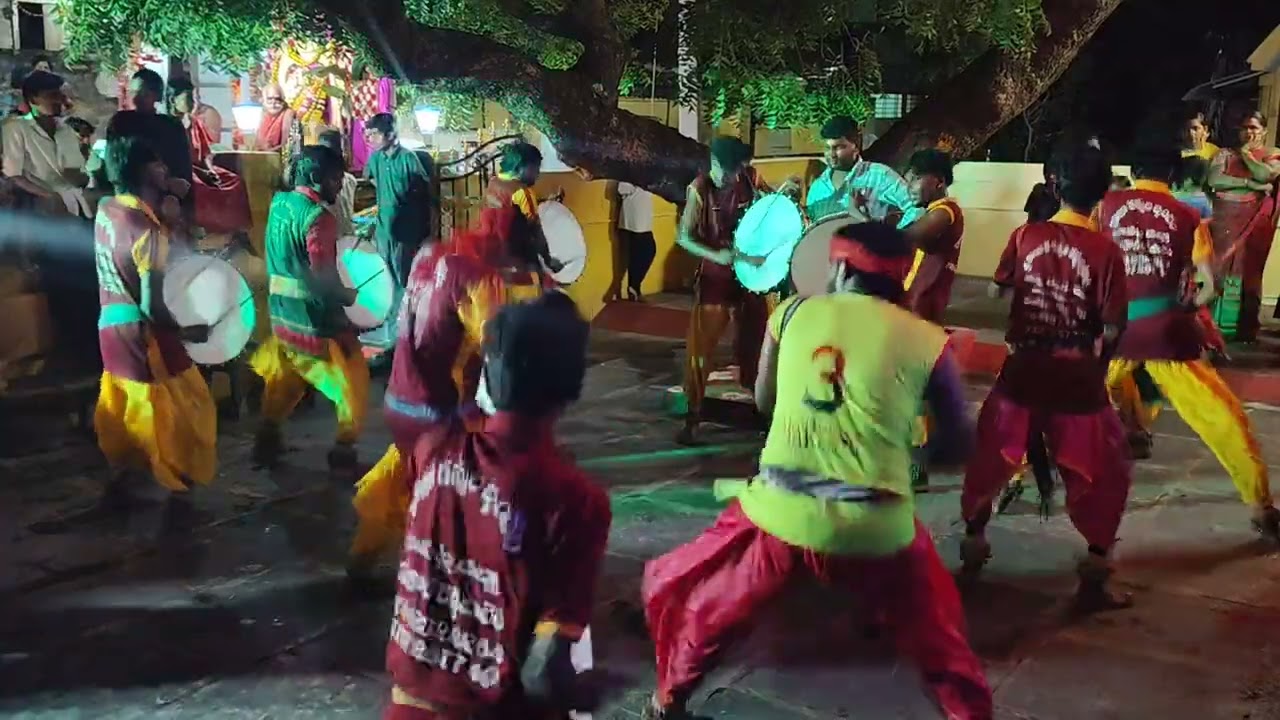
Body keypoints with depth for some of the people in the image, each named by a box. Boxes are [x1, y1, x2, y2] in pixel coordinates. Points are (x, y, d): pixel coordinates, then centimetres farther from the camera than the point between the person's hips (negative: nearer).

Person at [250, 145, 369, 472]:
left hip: (282, 314, 8)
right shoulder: (318, 217, -19)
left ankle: (267, 441, 32)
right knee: (353, 380, 5)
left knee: (283, 379, 24)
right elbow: (323, 278, -24)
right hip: (315, 318, -8)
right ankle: (344, 451, 9)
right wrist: (348, 296, -8)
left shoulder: (279, 203, 6)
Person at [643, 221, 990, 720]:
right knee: (938, 636, 28)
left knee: (680, 593, 28)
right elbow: (959, 446, 12)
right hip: (876, 530, -1)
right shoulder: (928, 341, 3)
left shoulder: (791, 313, 8)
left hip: (779, 515, 1)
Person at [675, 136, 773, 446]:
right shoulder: (699, 189, -12)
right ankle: (692, 417, 7)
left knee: (757, 343, 12)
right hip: (715, 276, -3)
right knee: (700, 347, -3)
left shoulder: (751, 179, -4)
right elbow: (684, 237, -13)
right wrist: (715, 255, -28)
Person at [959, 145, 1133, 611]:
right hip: (1077, 379, -2)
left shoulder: (1025, 236, -5)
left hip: (1022, 371, 2)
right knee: (1104, 473, 13)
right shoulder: (1106, 251, -11)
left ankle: (973, 546, 31)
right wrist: (1096, 361, 8)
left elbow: (996, 292, 7)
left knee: (990, 457, 22)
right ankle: (1094, 579, 11)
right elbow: (1113, 329, -11)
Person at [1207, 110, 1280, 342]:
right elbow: (1214, 179, -6)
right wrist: (1250, 184, -12)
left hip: (1254, 219, -1)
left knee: (1248, 271, -1)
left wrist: (1245, 153, 0)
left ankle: (1246, 328, 3)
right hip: (1225, 217, 1)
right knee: (1217, 269, -3)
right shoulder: (1226, 153, 11)